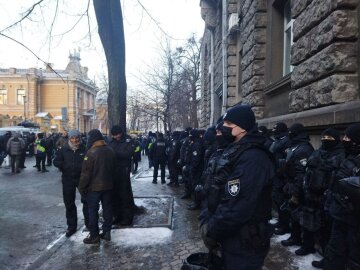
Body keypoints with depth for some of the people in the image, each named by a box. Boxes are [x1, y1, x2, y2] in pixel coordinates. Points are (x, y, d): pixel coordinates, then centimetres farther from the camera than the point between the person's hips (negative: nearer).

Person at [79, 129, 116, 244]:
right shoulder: (110, 151, 4)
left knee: (93, 210, 4)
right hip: (108, 185, 7)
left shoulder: (91, 152, -18)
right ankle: (107, 232, 23)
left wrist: (82, 187, -8)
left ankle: (94, 236, 11)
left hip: (94, 187, -6)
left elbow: (86, 172, -17)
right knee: (107, 208, 13)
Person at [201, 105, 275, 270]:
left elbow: (238, 208, -31)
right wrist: (209, 222, 4)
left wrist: (212, 230, -19)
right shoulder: (236, 151, 6)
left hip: (245, 245, -9)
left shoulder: (253, 158, -26)